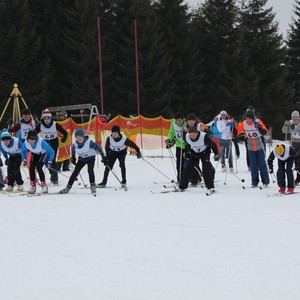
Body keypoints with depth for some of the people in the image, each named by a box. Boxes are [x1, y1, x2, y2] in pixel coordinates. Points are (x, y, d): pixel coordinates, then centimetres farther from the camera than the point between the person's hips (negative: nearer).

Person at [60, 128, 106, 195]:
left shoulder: (89, 142, -30)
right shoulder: (75, 144, -18)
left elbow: (98, 148, -22)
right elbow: (73, 150, 7)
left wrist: (103, 156, -20)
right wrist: (73, 158, 9)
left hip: (90, 158, -4)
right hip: (81, 159, 4)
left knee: (90, 170, -25)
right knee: (75, 172, 0)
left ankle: (93, 186, -12)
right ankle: (68, 187, 10)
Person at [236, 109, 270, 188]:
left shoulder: (258, 122, -15)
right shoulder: (244, 124, -7)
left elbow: (265, 132, -21)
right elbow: (237, 132, -2)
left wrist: (259, 127, -36)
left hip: (260, 147, -3)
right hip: (251, 148, 3)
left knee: (262, 164, 2)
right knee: (253, 165, 6)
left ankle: (265, 181, 11)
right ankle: (254, 182, 14)